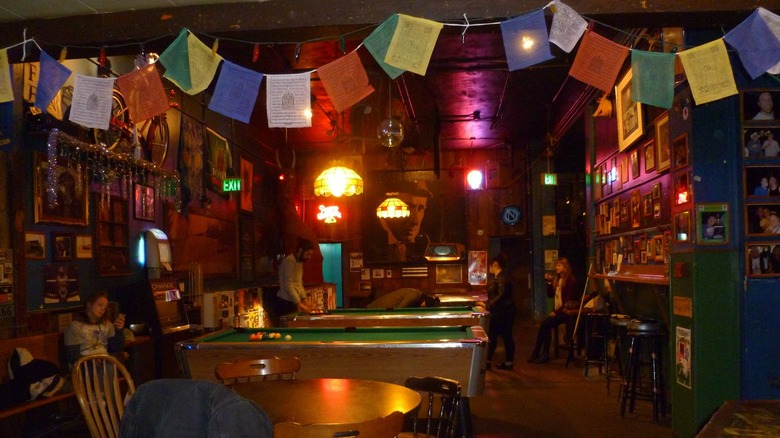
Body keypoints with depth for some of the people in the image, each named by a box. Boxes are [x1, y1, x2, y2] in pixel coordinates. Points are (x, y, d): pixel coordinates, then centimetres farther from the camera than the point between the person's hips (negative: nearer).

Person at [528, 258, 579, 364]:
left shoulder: (571, 279, -9)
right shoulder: (557, 279, 15)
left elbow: (569, 300, -14)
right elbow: (550, 294, 15)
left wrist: (557, 311, -17)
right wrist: (548, 282, 2)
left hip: (565, 312, -7)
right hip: (557, 311, 7)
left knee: (546, 325, -22)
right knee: (544, 325, -16)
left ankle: (544, 354, -15)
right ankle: (537, 353, -16)